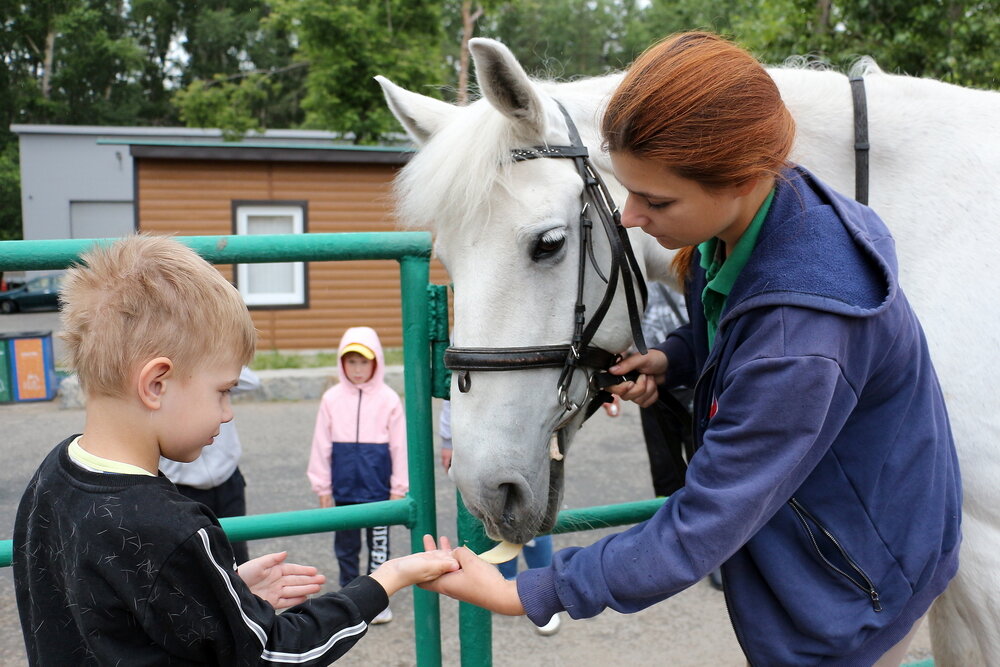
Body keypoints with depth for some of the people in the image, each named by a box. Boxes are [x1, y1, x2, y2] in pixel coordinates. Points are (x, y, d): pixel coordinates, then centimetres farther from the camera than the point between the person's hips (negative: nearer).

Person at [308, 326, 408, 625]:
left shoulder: (388, 399, -6)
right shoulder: (332, 398, -3)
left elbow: (399, 445, -2)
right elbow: (321, 445, 2)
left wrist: (399, 488, 0)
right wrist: (323, 488, 3)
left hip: (378, 487, -1)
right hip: (343, 488, 2)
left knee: (379, 544, 10)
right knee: (345, 544, 14)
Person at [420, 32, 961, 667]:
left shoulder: (802, 343, -39)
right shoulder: (735, 219, -14)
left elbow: (699, 530, -32)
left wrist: (524, 594, -26)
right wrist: (669, 360, -11)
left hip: (848, 593, -8)